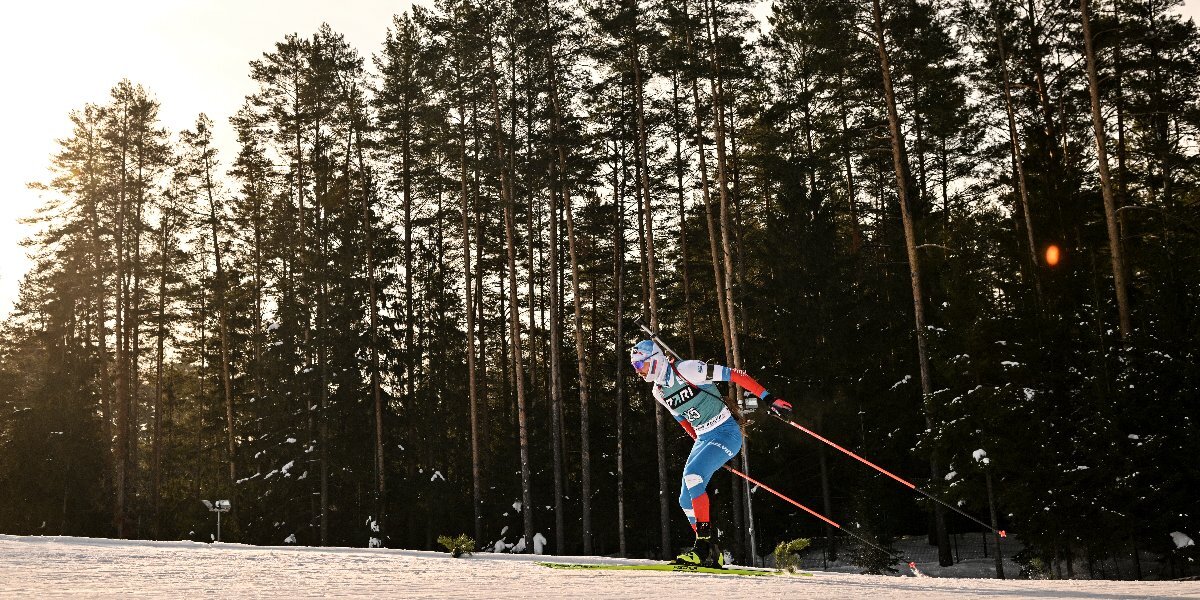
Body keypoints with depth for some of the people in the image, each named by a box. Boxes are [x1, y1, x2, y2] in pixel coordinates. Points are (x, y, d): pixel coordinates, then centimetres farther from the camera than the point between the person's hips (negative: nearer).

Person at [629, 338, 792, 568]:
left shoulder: (686, 370, -19)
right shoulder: (659, 392, 6)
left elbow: (734, 374, -18)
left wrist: (767, 398, -20)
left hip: (726, 432, -8)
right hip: (703, 438, 8)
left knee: (692, 473, -28)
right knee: (686, 501, 2)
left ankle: (706, 541, -23)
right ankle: (712, 555, 11)